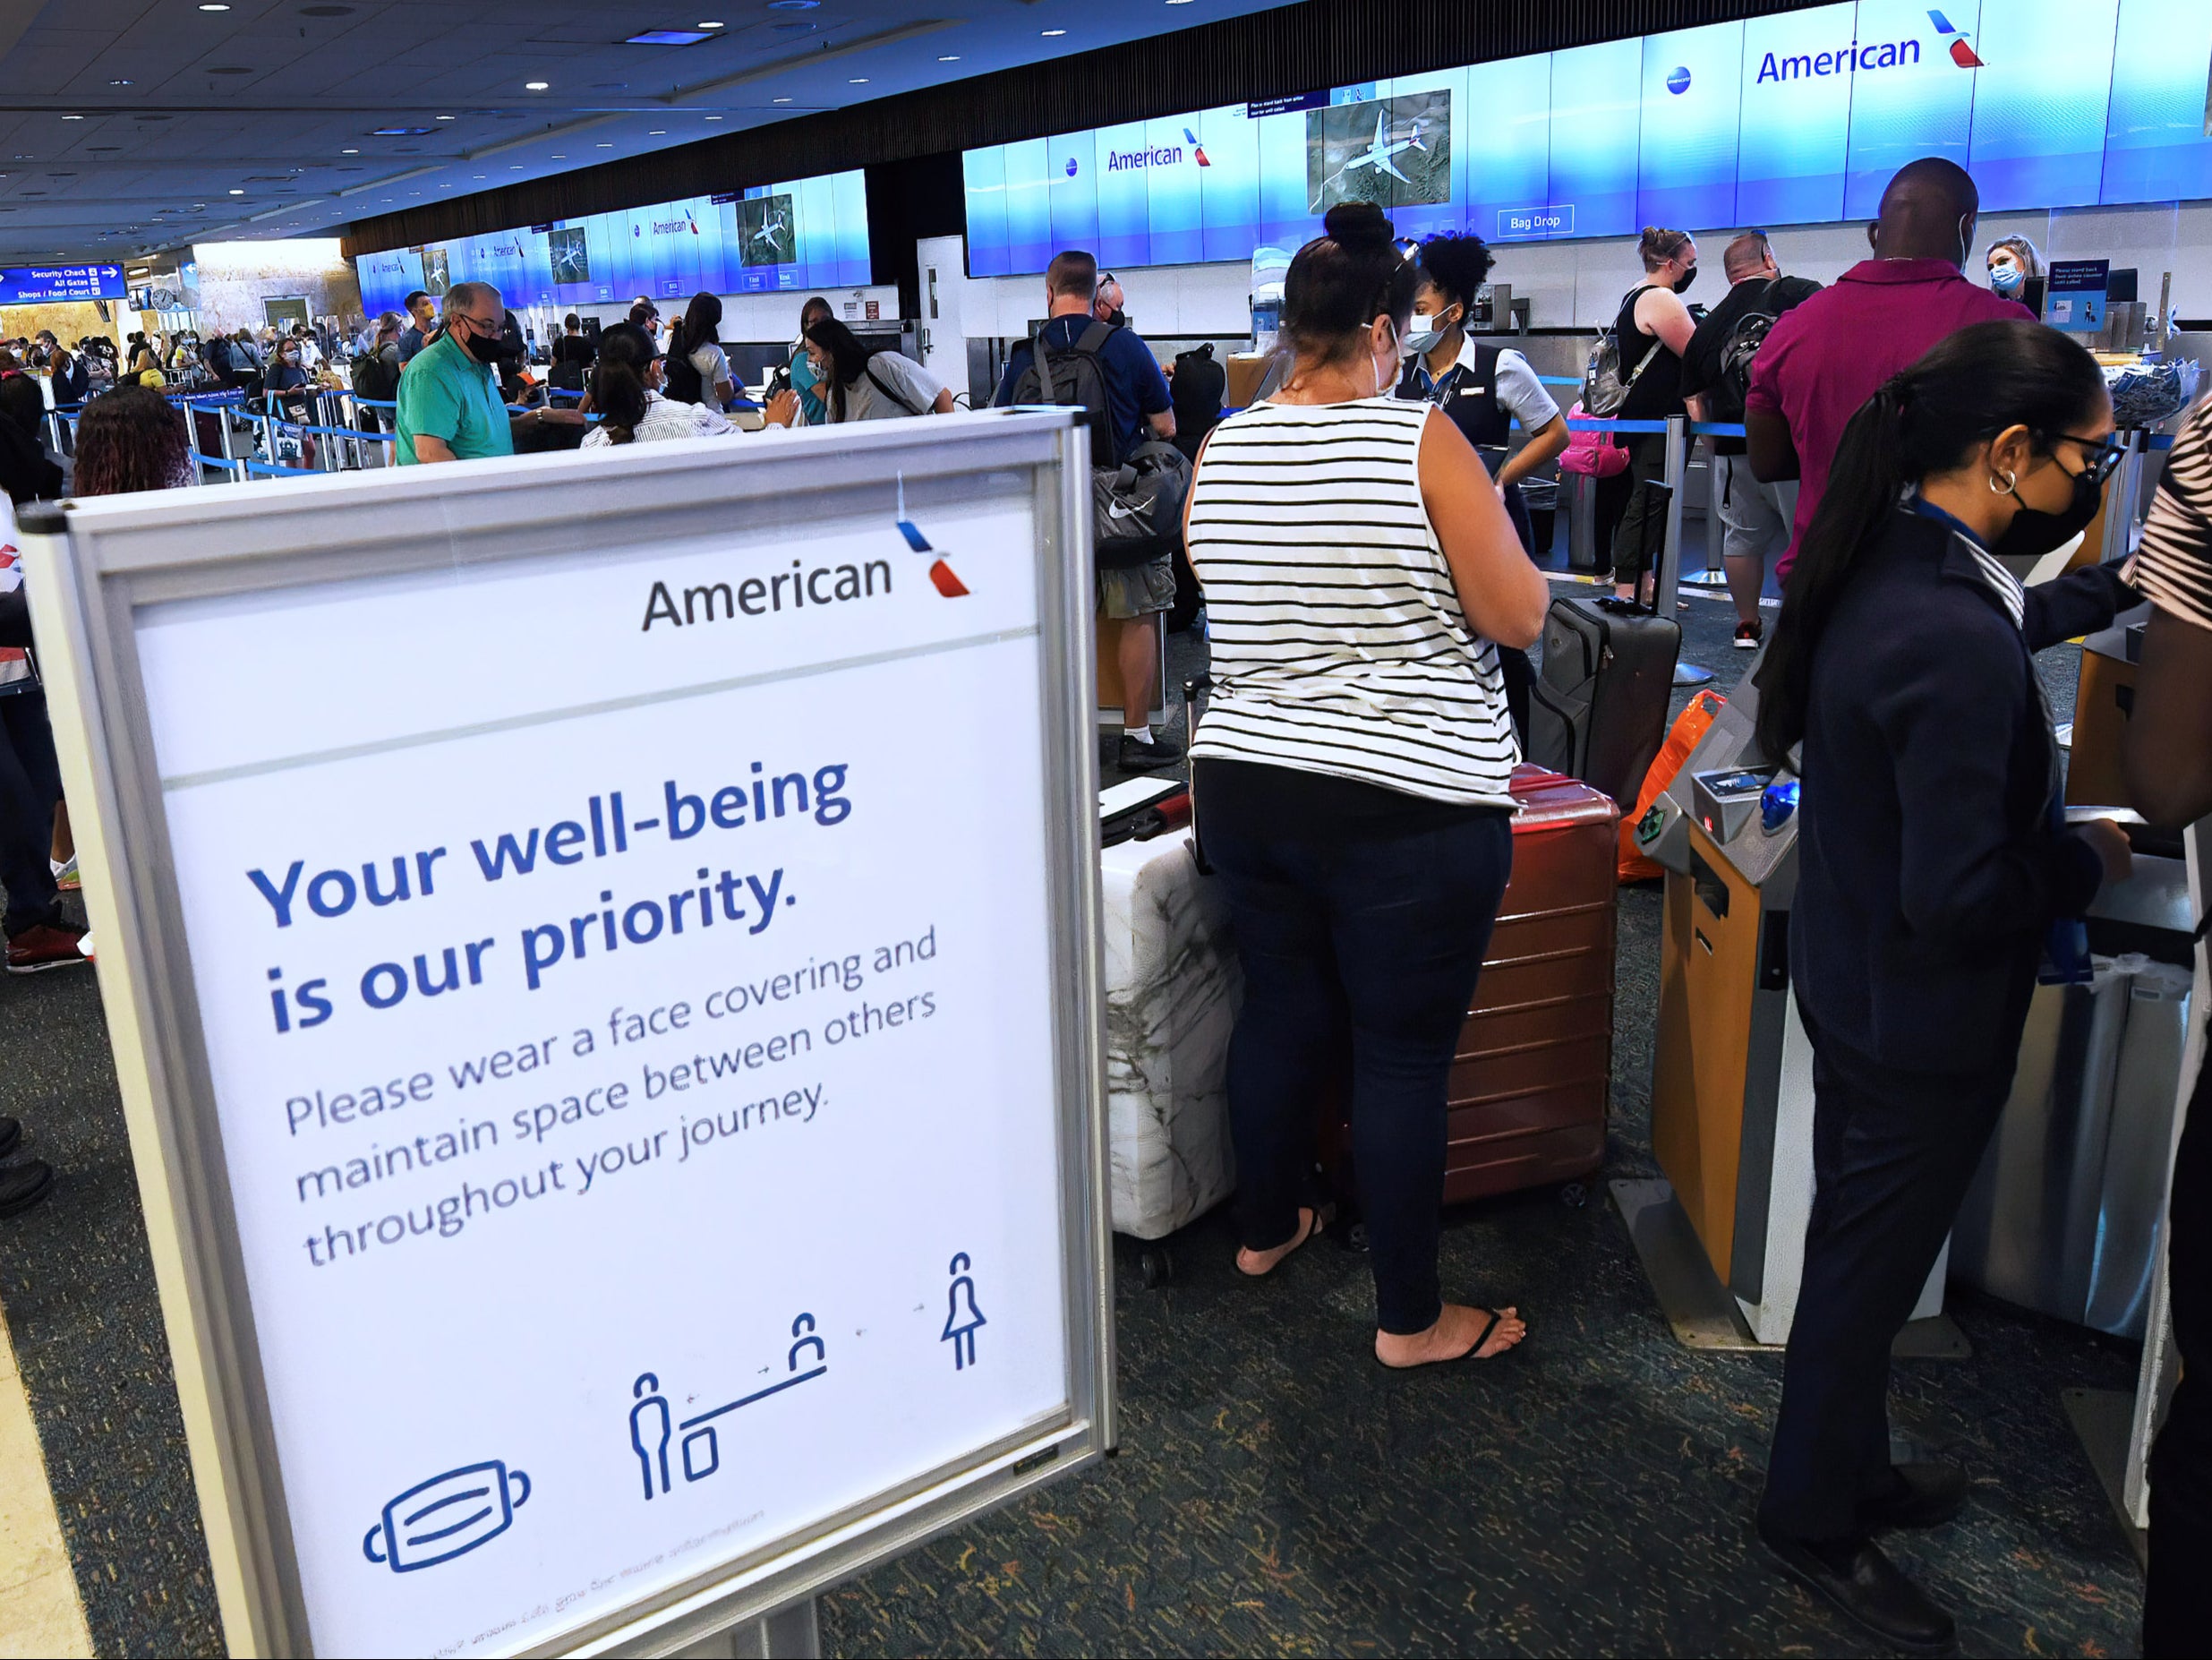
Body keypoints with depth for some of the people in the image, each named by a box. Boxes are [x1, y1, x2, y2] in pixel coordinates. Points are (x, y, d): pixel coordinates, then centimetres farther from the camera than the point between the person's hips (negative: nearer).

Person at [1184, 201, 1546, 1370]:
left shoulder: (1219, 452, 3)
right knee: (1404, 1054, 5)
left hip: (1246, 783, 6)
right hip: (1409, 804, -5)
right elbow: (1519, 619, -10)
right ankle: (1411, 1318, 19)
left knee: (1279, 1008, 22)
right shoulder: (1421, 441, -12)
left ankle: (1266, 1227, 41)